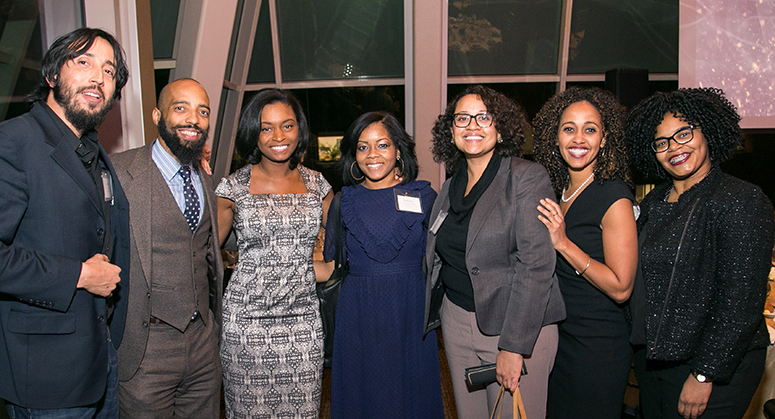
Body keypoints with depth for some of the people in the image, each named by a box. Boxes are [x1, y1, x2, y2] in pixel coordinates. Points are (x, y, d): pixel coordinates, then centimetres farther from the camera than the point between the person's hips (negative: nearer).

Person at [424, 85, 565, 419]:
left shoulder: (527, 177, -11)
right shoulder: (450, 187, 10)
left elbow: (536, 264, -18)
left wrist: (514, 346, -21)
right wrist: (432, 314, 15)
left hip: (515, 325, -6)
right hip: (456, 320, 6)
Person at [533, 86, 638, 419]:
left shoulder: (614, 197, -17)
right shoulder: (558, 192, 5)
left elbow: (621, 288, -20)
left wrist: (563, 243, -23)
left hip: (598, 347, -7)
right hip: (557, 336, 7)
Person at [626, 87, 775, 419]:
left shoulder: (742, 201, -14)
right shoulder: (653, 203, 7)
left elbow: (742, 303, -18)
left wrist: (703, 375, -18)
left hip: (714, 368, -6)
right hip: (651, 360, 7)